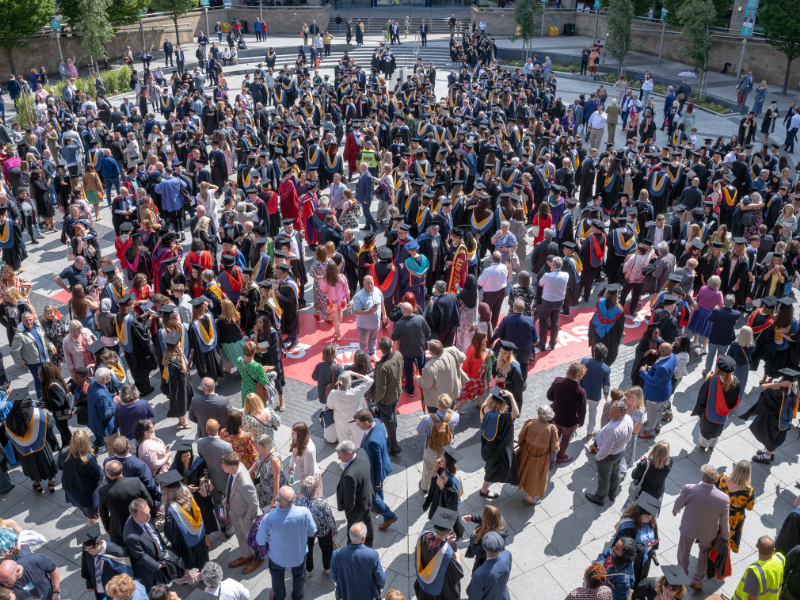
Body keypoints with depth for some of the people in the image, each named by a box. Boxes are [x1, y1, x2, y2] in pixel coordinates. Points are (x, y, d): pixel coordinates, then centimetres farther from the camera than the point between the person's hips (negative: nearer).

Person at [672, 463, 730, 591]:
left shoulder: (689, 489, -33)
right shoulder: (724, 499, -31)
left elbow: (678, 504, -13)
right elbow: (724, 522, -15)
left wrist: (675, 511, 11)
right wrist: (725, 535, 6)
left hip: (688, 527, 0)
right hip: (708, 532, 0)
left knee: (684, 550, 29)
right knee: (704, 552, 31)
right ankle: (696, 580, 40)